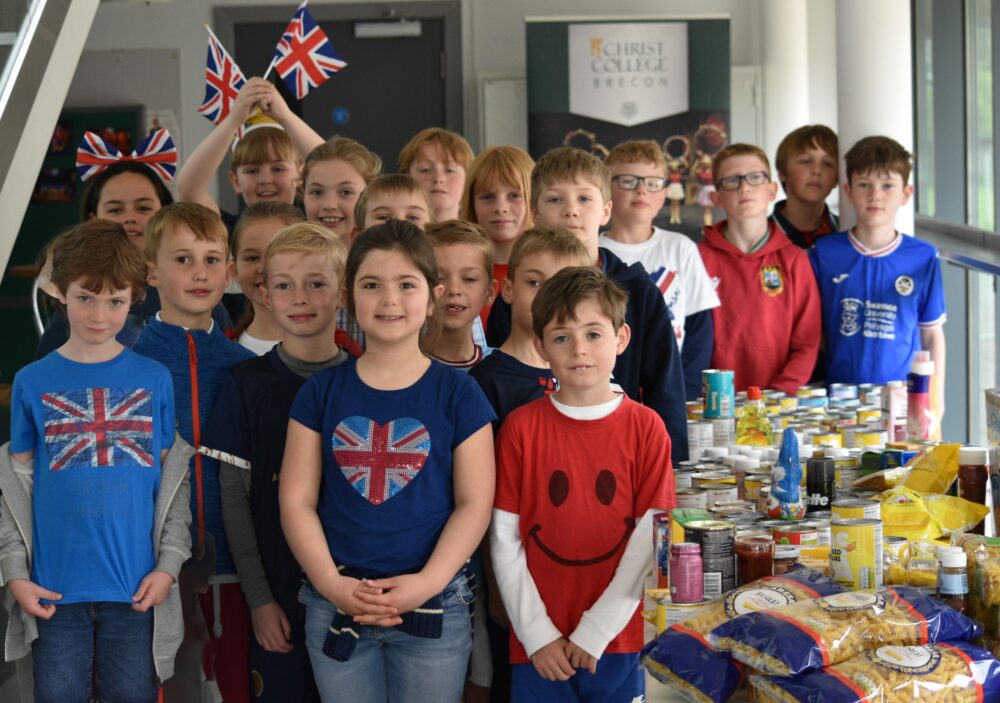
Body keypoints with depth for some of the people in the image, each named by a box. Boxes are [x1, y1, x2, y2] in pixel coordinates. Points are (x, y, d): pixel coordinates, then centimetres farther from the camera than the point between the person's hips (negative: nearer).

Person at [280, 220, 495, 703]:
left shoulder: (458, 393, 0)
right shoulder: (321, 392, 4)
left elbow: (474, 503, -3)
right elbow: (297, 501, 2)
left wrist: (428, 583, -15)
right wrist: (330, 583, -12)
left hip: (434, 608, -1)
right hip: (335, 605, 1)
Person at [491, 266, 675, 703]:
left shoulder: (645, 427, -3)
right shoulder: (520, 428, -2)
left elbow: (649, 540, -5)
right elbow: (505, 540, -1)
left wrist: (595, 631, -9)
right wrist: (537, 633, -8)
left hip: (618, 639, 0)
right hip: (537, 644, 0)